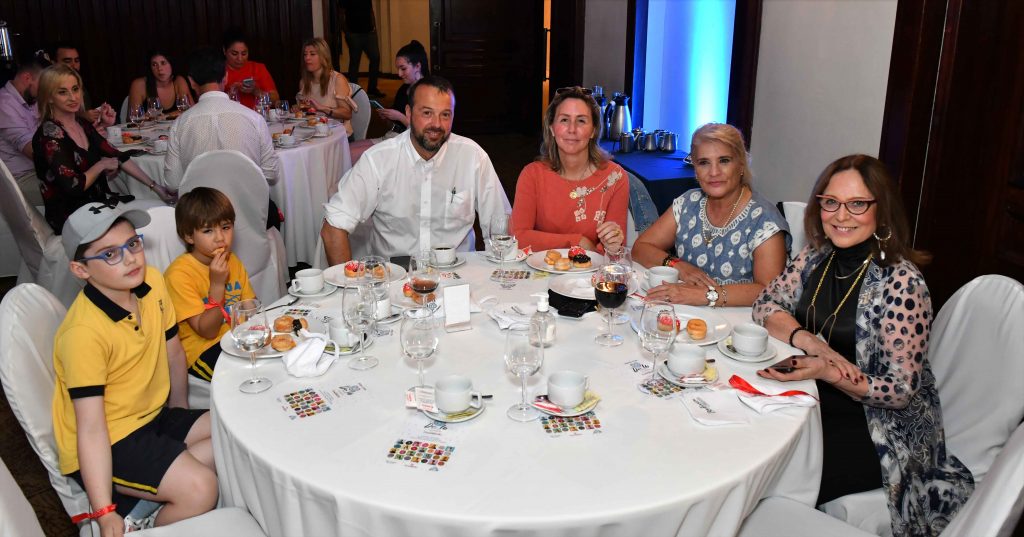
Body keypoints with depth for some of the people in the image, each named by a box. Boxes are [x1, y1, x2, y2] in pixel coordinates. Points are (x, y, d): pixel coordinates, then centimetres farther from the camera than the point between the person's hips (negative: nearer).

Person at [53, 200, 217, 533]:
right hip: (107, 442, -8)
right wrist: (104, 513, -28)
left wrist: (181, 414, 19)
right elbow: (91, 427, -27)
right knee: (199, 488, -26)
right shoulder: (84, 332, -27)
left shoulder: (152, 282, -5)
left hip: (154, 416, 8)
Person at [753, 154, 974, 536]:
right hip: (816, 402, 6)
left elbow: (901, 391, -17)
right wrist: (806, 340, -17)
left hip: (880, 425, -6)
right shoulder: (818, 257, -1)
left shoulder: (901, 283, -19)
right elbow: (766, 304, 3)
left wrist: (827, 372, -31)